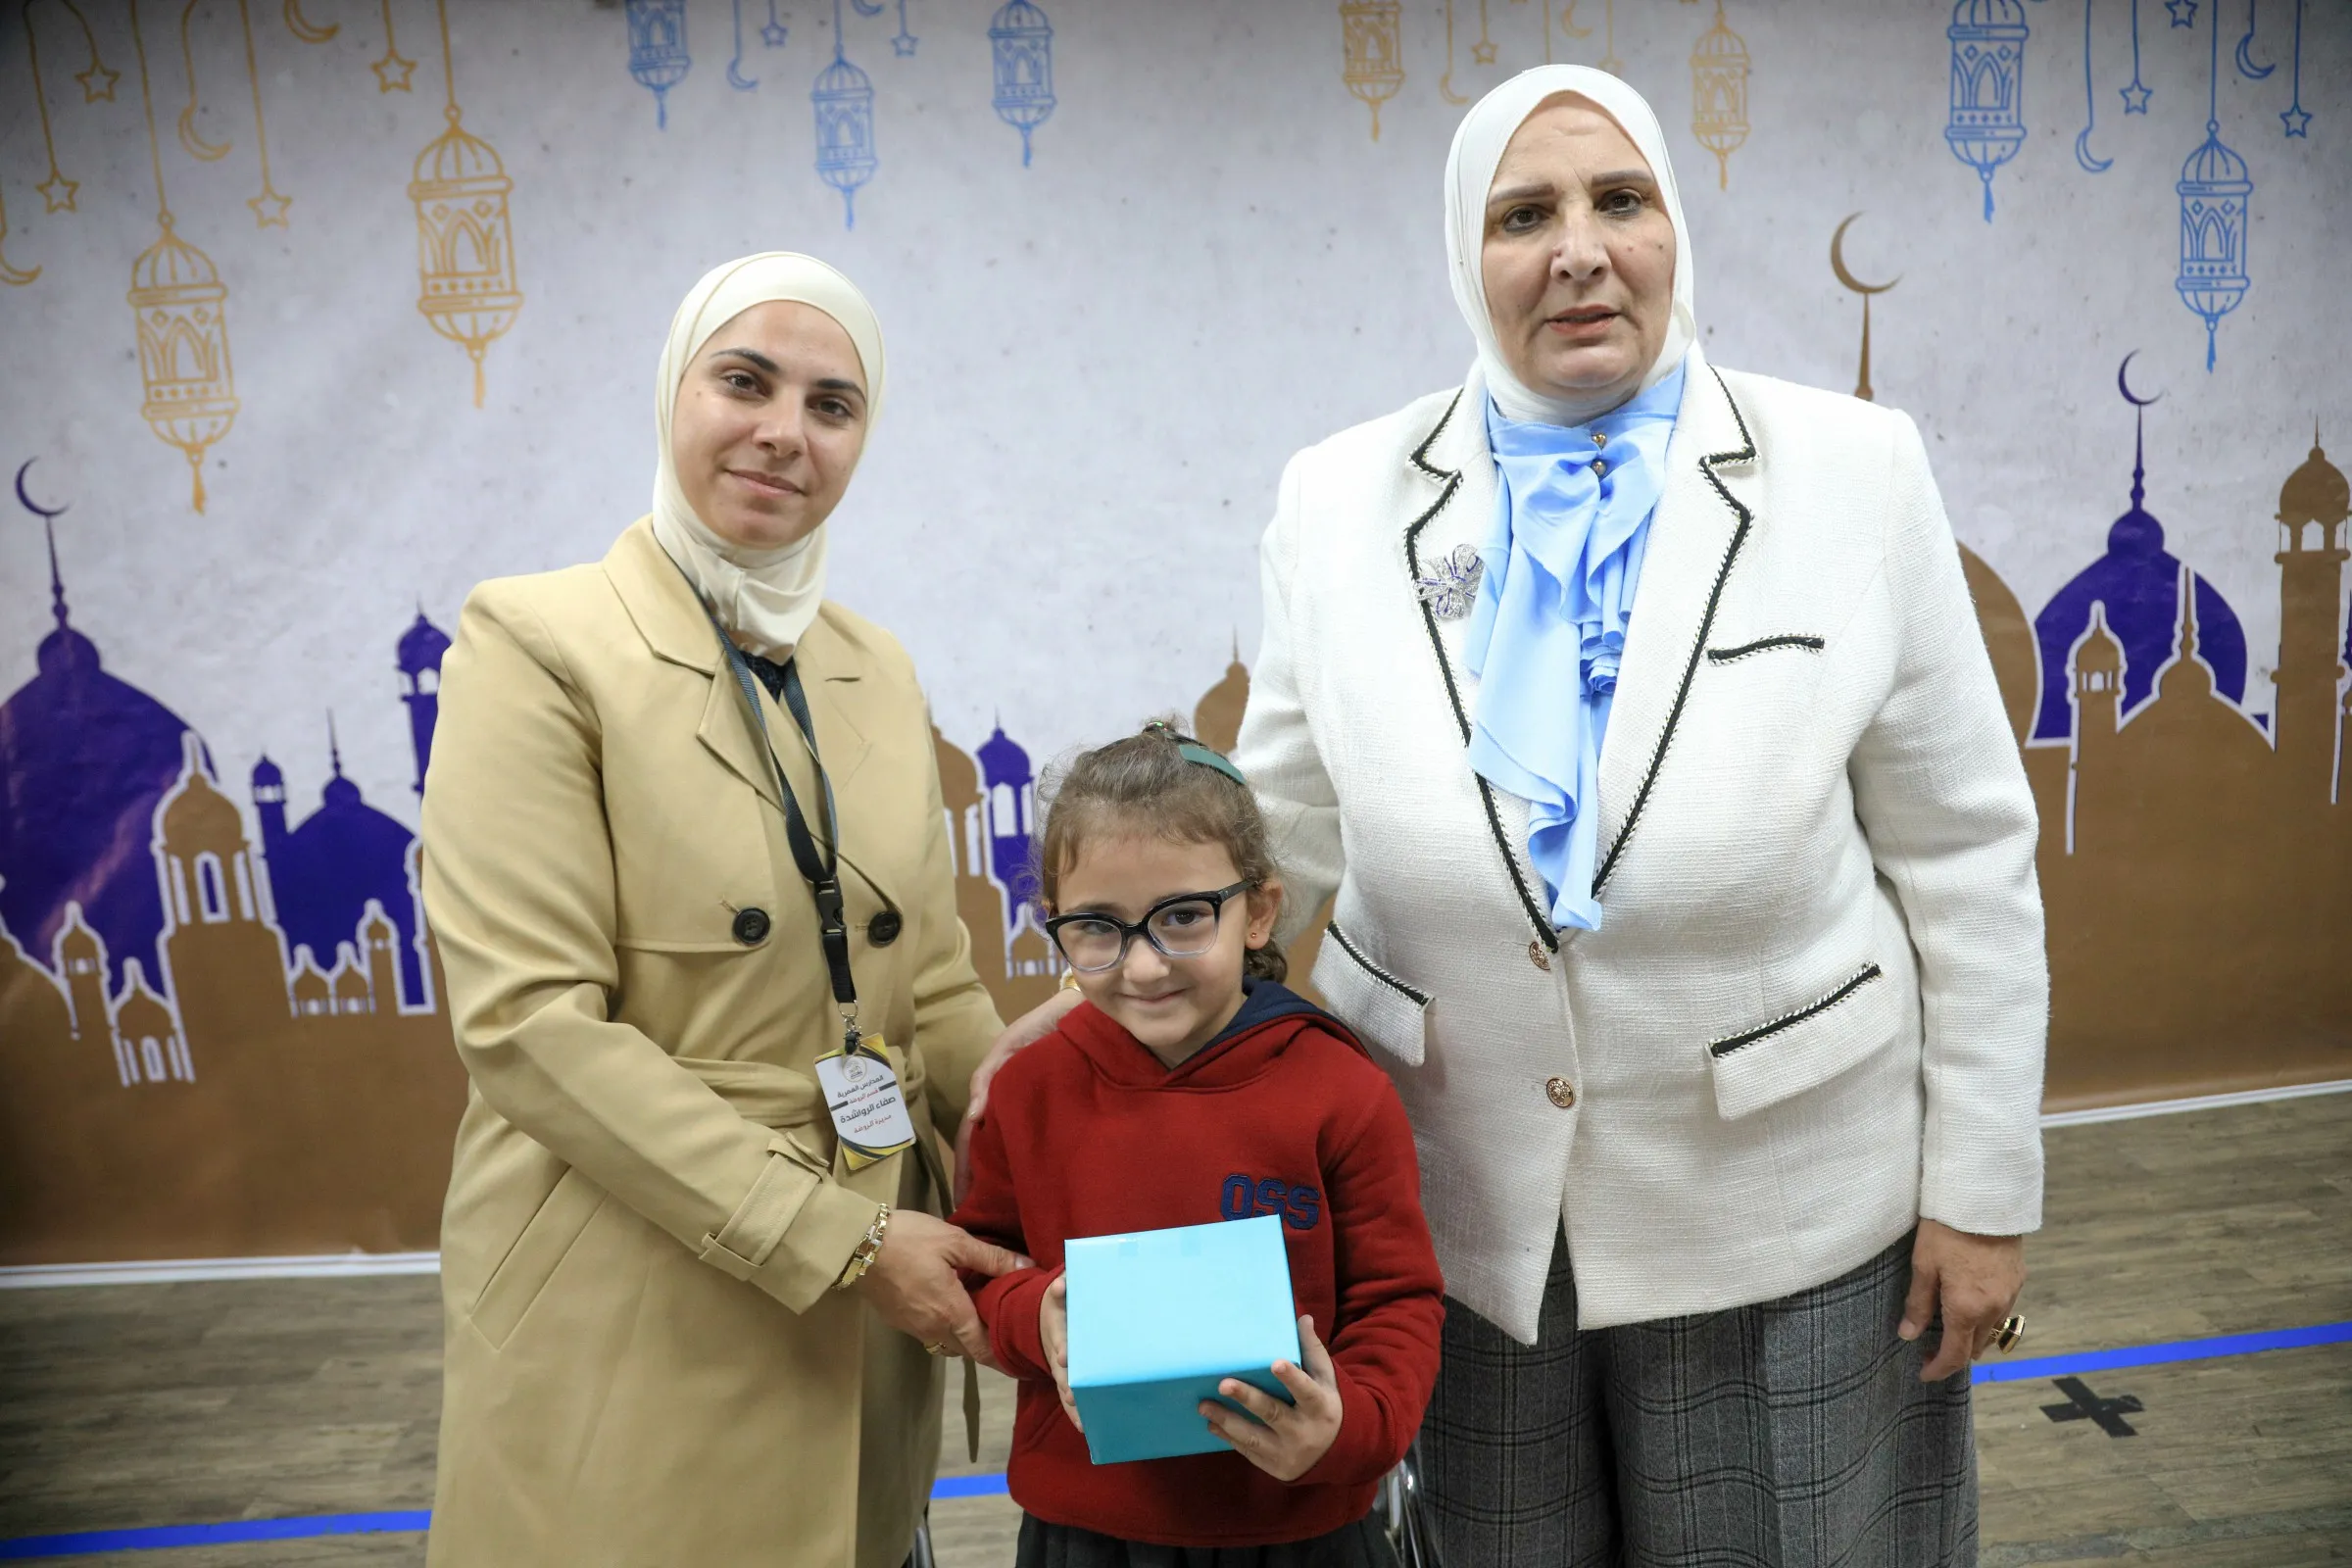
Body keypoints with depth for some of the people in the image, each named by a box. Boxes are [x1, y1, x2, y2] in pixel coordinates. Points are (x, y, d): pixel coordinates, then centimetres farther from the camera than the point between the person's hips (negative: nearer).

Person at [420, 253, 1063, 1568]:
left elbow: (936, 984, 10)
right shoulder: (537, 642, -9)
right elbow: (533, 1023, -17)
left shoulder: (878, 668, 7)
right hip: (633, 1323, -5)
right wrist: (837, 1238, -18)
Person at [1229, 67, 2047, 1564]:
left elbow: (1967, 862, -4)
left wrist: (1984, 1190, -2)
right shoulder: (1342, 501, -4)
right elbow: (1280, 842, 3)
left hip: (1787, 1214, -1)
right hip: (1458, 1215, 2)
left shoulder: (1856, 472, -7)